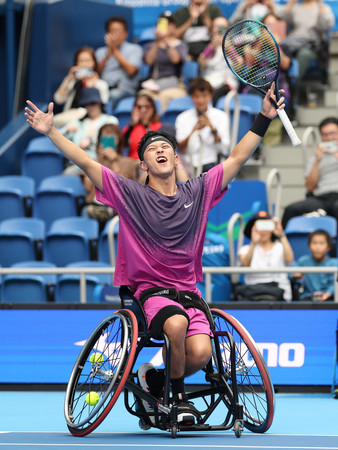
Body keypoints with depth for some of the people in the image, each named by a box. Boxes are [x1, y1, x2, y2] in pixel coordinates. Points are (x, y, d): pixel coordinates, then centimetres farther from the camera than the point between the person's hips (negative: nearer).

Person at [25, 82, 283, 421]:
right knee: (176, 323, -36)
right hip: (149, 290, -3)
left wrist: (264, 119, 8)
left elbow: (237, 158, 13)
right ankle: (178, 395, -10)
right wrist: (50, 131, -9)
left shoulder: (197, 192, 10)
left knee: (200, 353, -24)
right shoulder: (130, 194, 3)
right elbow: (86, 163, -1)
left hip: (187, 292, 3)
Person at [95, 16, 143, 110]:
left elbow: (130, 70, -2)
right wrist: (108, 54, 2)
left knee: (114, 95, -41)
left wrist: (115, 51, 3)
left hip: (124, 90, -3)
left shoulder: (134, 49, 16)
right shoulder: (100, 52, 25)